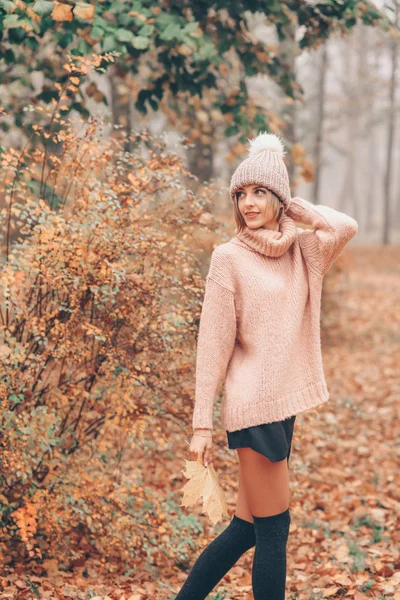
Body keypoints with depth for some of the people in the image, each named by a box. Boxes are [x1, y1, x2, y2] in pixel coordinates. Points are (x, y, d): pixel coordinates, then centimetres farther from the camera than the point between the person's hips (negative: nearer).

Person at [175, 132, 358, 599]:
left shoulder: (301, 251, 9)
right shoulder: (229, 257, -7)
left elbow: (346, 227, -11)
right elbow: (213, 344, -9)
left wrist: (293, 208, 1)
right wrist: (202, 422, -10)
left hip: (284, 402, 7)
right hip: (255, 404, -6)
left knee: (248, 527, 12)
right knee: (274, 531, 0)